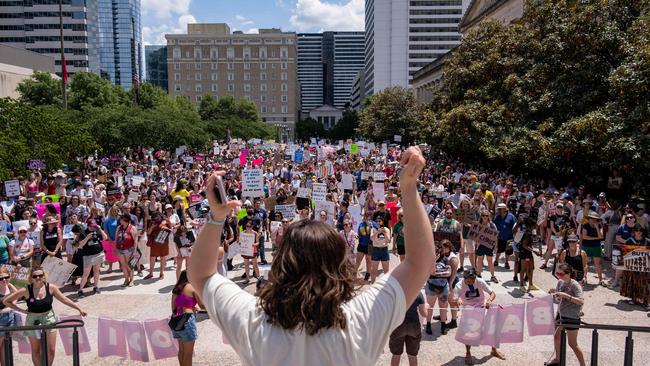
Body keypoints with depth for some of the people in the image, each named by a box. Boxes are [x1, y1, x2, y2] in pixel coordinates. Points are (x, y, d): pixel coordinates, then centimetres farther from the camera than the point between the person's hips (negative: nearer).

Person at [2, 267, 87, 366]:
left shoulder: (50, 288, -8)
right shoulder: (26, 290, -14)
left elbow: (64, 300, 0)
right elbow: (6, 301, -4)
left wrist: (79, 309, -2)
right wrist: (21, 310, -9)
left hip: (48, 318, 1)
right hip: (33, 321, -1)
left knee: (51, 350, 4)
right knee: (36, 350, 11)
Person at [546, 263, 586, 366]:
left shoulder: (575, 285, -19)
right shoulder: (560, 282, 3)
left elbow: (581, 301, -28)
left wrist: (566, 295, -35)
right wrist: (553, 293, -7)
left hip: (572, 317, -8)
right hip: (560, 314, 8)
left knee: (572, 344, 0)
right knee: (556, 336, 20)